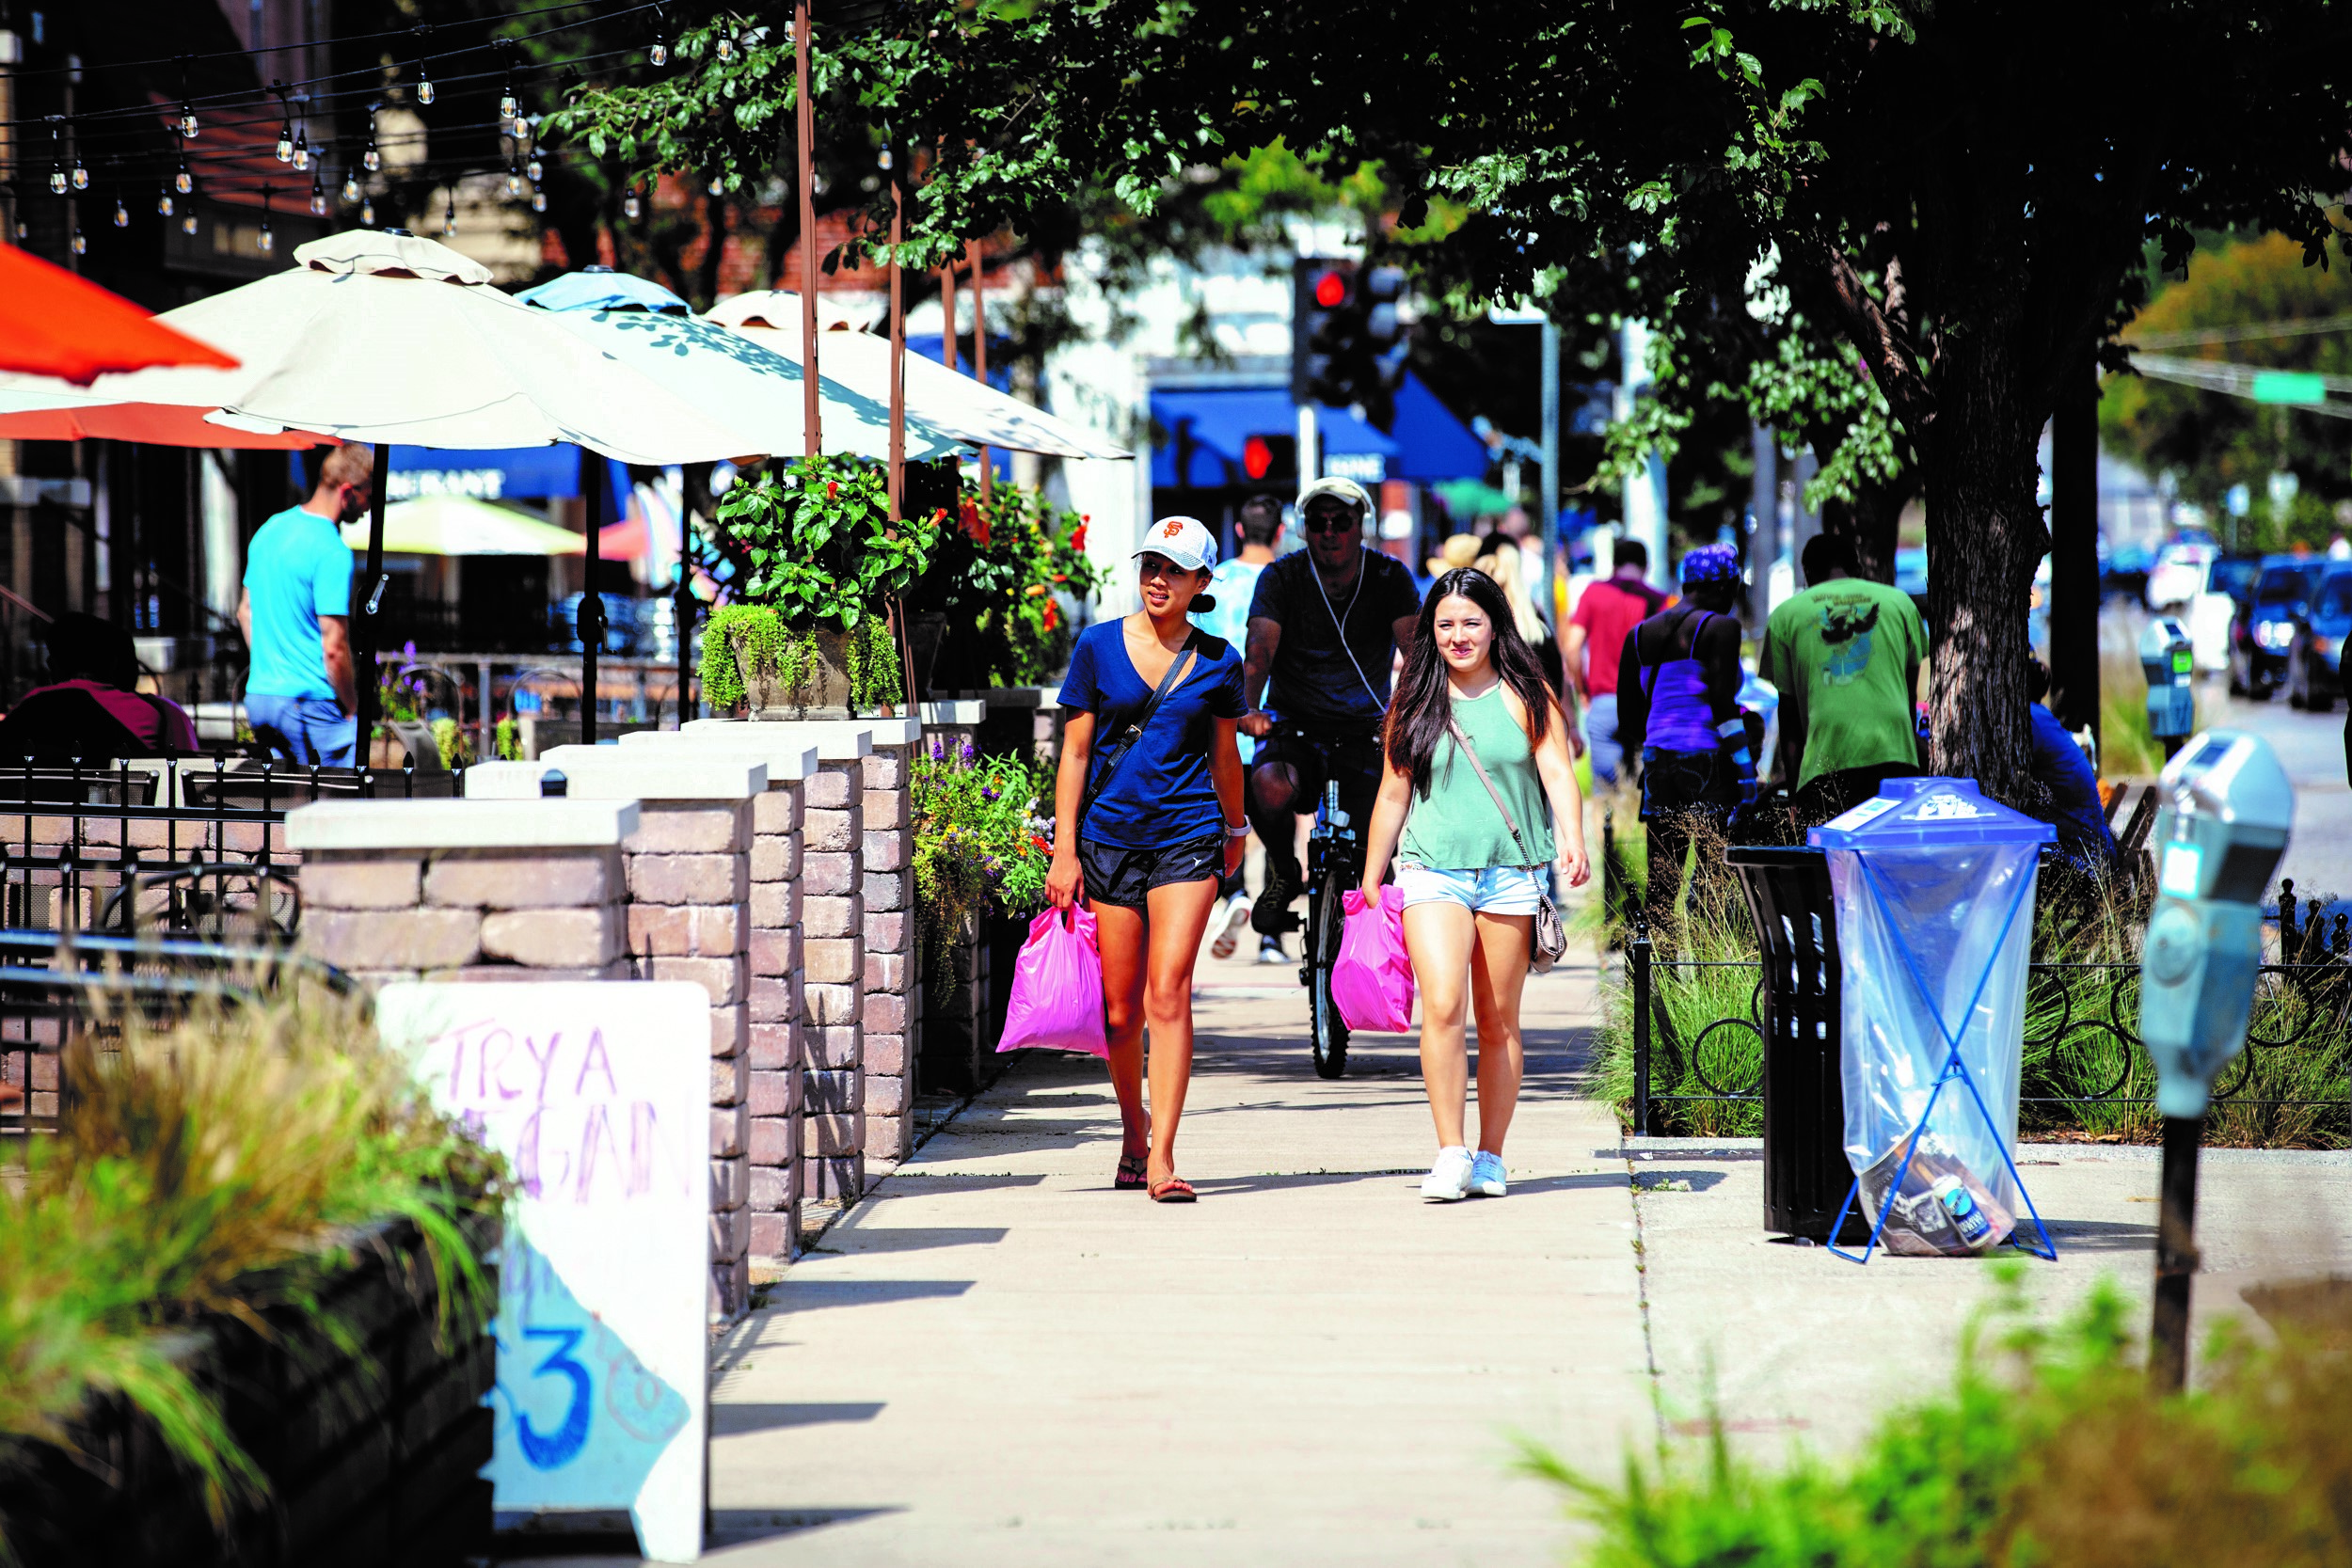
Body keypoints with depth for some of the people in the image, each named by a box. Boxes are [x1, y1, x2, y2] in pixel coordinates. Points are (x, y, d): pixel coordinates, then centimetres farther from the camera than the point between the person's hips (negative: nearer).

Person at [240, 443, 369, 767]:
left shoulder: (270, 529, 11)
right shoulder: (332, 551, -17)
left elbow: (246, 612, 22)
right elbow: (334, 646, -20)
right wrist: (352, 709, -8)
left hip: (259, 693, 9)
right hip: (312, 701, -9)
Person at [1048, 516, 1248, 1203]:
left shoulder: (1217, 662, 3)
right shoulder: (1098, 647, 1)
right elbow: (1075, 752, 2)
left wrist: (1235, 829, 28)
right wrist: (1065, 849, -2)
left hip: (1186, 837, -1)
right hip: (1108, 838, 1)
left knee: (1168, 994, -13)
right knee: (1120, 1008, 6)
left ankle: (1162, 1158, -15)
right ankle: (1133, 1139, 28)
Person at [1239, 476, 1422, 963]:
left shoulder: (1389, 577, -2)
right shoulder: (1282, 577, -4)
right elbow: (1261, 647, -18)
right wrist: (1249, 707, -37)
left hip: (1367, 731, 1)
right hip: (1297, 726, -1)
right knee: (1271, 786, -34)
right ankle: (1284, 874, -5)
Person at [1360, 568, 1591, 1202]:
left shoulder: (1526, 697, 4)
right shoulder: (1414, 702, 9)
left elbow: (1557, 774, -4)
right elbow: (1393, 794, 15)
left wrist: (1573, 841, -22)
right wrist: (1370, 882, 17)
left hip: (1511, 874, 0)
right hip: (1432, 871, 0)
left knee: (1499, 1022, 5)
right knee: (1442, 1007, -16)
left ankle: (1490, 1157, 15)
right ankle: (1450, 1155, -14)